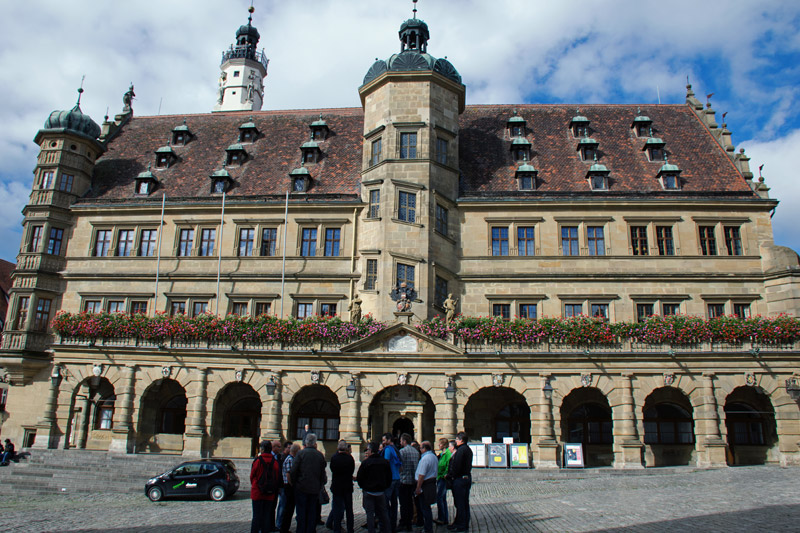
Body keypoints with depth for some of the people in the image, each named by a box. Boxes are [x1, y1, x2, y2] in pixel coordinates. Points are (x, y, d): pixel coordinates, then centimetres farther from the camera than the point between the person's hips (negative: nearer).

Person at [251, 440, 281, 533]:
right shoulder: (274, 461, -2)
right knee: (267, 515, 11)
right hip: (270, 494, 3)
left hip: (257, 492, -3)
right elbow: (277, 477, 5)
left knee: (257, 516, 4)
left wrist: (253, 485, 16)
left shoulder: (258, 460, -11)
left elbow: (252, 475, -2)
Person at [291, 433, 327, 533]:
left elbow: (293, 470, -9)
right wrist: (320, 486, 16)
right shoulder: (320, 455, 1)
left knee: (301, 511, 5)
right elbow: (323, 473, 5)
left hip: (301, 487, -2)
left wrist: (293, 484, 4)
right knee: (312, 512, 11)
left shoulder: (301, 453, -8)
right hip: (315, 488, 3)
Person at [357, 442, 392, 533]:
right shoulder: (385, 462, 0)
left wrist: (363, 487, 9)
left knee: (370, 513, 3)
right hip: (381, 492, 4)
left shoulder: (365, 462, -13)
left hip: (369, 492, -4)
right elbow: (389, 478, 6)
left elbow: (359, 478, -7)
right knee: (383, 513, 13)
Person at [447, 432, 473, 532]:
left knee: (459, 503, -3)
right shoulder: (468, 449, 13)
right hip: (467, 477, 10)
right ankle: (465, 523, 22)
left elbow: (456, 465, -22)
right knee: (465, 502, 15)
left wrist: (450, 475, -7)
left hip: (460, 478, -10)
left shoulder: (461, 450, -18)